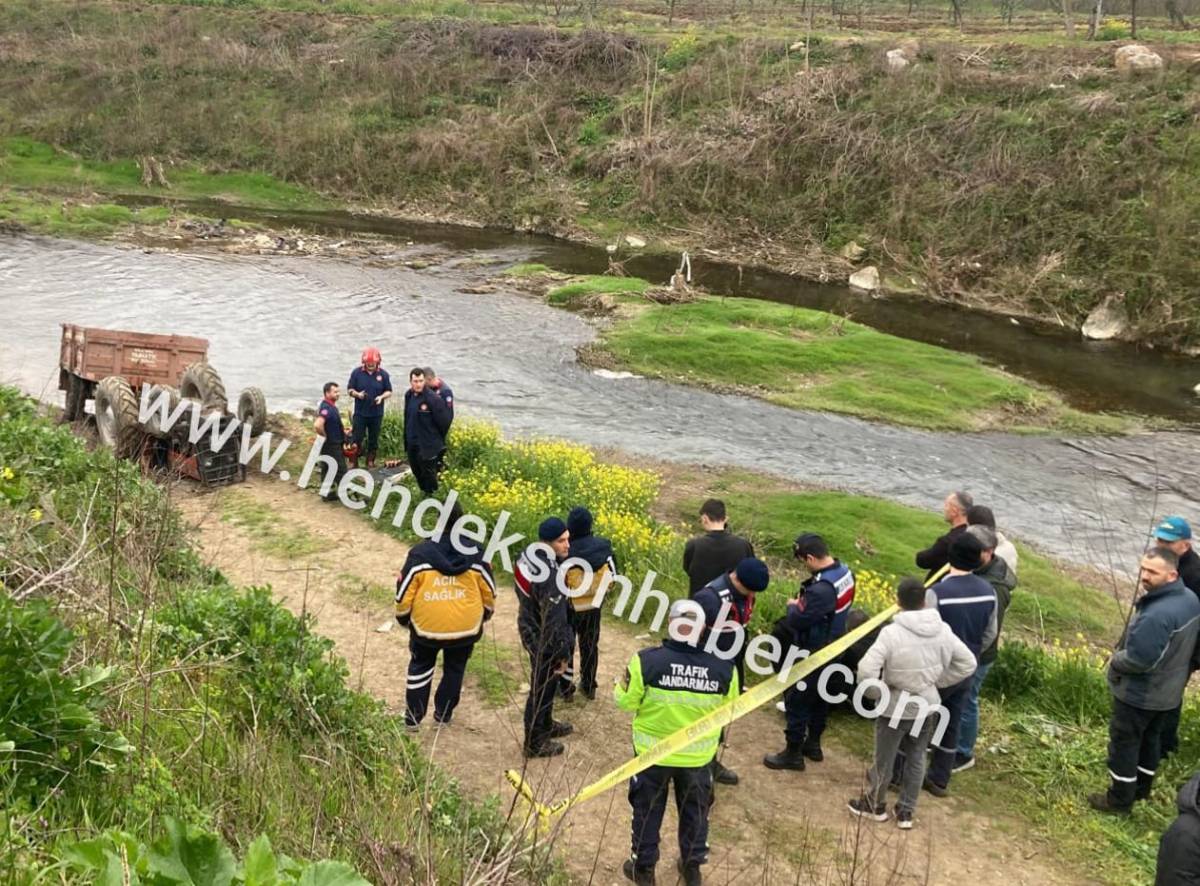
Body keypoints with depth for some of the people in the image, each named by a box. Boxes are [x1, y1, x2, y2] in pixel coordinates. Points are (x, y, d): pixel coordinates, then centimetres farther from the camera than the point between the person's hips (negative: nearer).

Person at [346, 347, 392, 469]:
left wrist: (381, 397, -15)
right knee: (356, 439, 0)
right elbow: (349, 389, 2)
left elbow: (389, 391, 6)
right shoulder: (357, 372, -3)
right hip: (360, 413, -1)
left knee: (373, 441, 11)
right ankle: (354, 464, 10)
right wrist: (357, 394, -19)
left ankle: (370, 463, 25)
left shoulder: (383, 374, -1)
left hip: (376, 414, 1)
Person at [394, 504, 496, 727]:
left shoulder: (420, 554, -14)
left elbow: (404, 592, -8)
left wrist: (403, 617, 11)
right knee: (454, 669, 23)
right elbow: (489, 592, 1)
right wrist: (485, 614, 20)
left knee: (420, 667, 22)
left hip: (427, 626, -1)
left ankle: (413, 716, 25)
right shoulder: (476, 554, -9)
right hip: (465, 627, 1)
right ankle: (443, 713, 33)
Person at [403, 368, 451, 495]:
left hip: (428, 445, -7)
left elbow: (444, 422, -14)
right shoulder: (408, 395, 3)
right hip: (412, 444, 7)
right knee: (417, 472, 19)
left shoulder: (433, 399, -20)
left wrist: (437, 440, -2)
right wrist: (407, 439, 15)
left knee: (429, 475, 2)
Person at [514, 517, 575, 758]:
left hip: (529, 629, 9)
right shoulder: (549, 577, -34)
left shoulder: (528, 557, -5)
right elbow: (553, 620, -29)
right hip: (544, 641, -9)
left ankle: (545, 724, 50)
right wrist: (563, 653, -17)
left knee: (544, 685, 28)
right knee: (542, 689, 10)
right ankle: (535, 743, 28)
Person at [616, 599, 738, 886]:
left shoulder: (647, 660, -24)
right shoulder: (724, 667, -16)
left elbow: (625, 701, -13)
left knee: (648, 809, 20)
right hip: (698, 755, 2)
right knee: (695, 810, 24)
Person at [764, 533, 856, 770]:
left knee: (797, 699, 6)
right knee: (819, 696, 22)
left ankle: (793, 753, 17)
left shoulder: (821, 589, -35)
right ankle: (813, 744, 37)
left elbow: (797, 621, -26)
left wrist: (793, 606, -7)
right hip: (832, 648, 9)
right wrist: (804, 603, 1)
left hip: (813, 654, -9)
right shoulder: (845, 572, -4)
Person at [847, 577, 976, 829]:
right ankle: (906, 812, 31)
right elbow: (968, 663, 1)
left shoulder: (892, 632, -24)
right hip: (927, 706, 5)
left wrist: (877, 693, -11)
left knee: (884, 759, 16)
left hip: (895, 709, -4)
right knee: (916, 759, 21)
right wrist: (938, 682, 5)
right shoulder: (942, 630, -9)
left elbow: (866, 670, -29)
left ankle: (875, 805, 36)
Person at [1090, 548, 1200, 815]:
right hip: (1169, 690, 9)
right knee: (1150, 738, 25)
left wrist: (1114, 661, -12)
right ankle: (1141, 788, 42)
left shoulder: (1156, 614, -36)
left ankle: (1120, 800, 21)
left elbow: (1138, 660, -32)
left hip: (1139, 693, -9)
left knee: (1124, 743, 8)